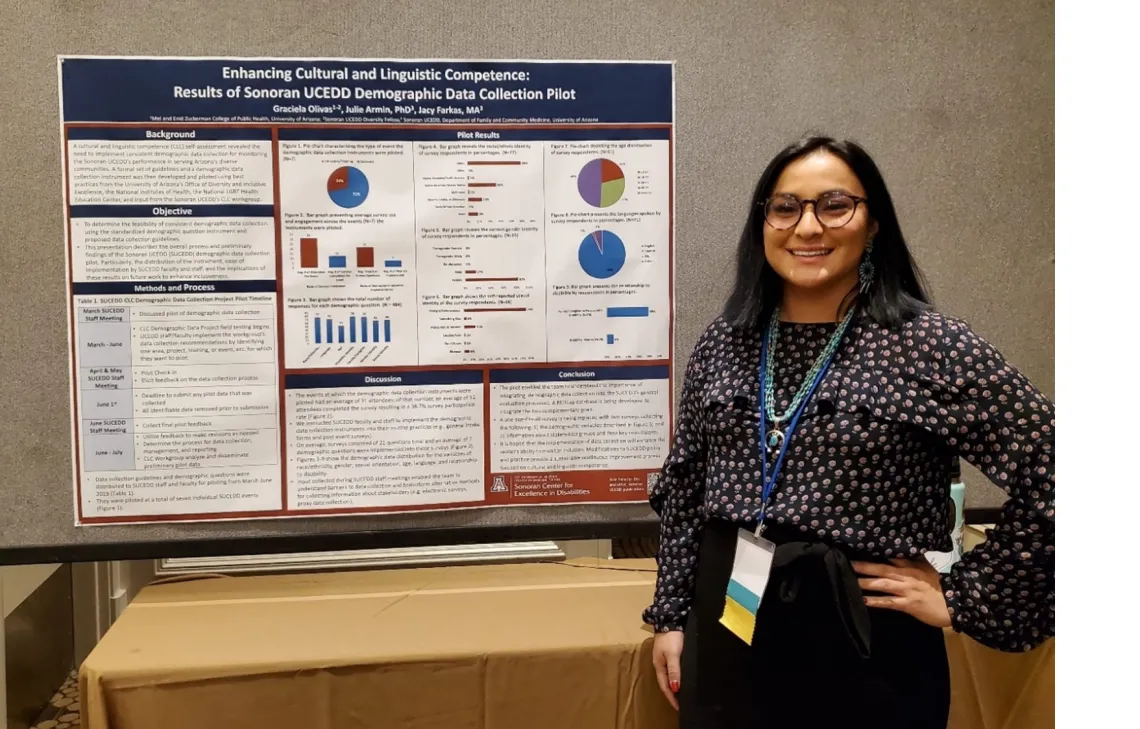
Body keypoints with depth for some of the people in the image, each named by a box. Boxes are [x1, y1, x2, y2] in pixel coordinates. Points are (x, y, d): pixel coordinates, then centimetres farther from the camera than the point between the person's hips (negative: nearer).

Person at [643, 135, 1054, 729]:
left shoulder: (930, 345, -11)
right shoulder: (723, 342, 3)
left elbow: (1050, 482, -12)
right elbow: (683, 488, 10)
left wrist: (963, 600, -10)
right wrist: (671, 615, 9)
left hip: (866, 651, -3)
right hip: (727, 635, 4)